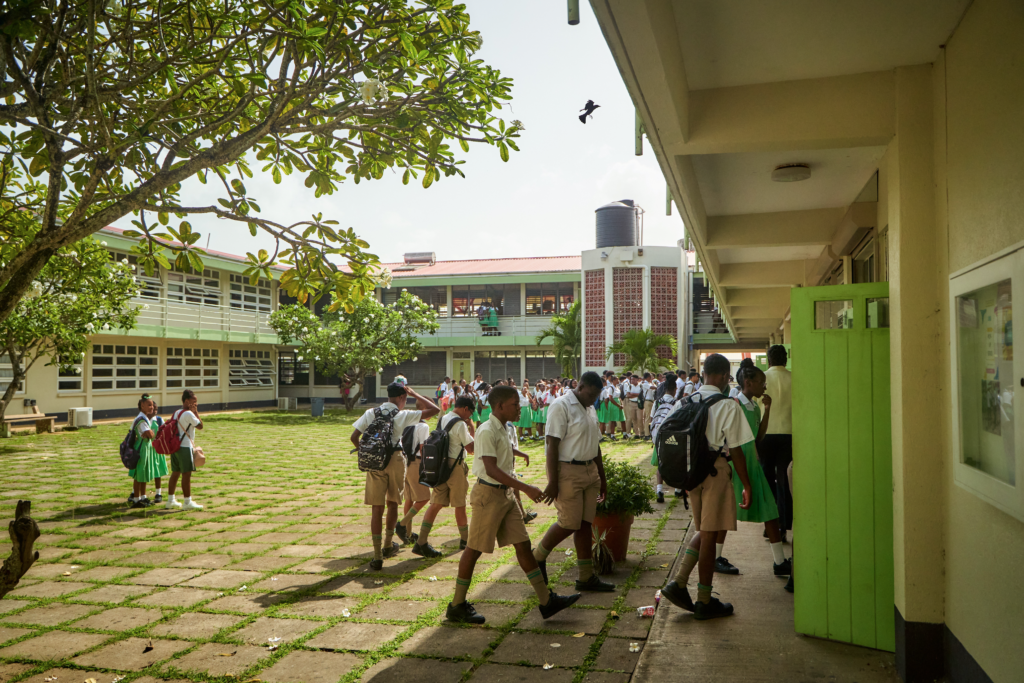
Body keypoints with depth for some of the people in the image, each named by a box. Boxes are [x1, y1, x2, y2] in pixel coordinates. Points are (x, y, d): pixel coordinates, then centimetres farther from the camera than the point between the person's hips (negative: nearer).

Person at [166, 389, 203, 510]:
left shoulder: (176, 413, 12)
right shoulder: (188, 414, -15)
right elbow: (200, 426, -9)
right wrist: (196, 412, -6)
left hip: (175, 446, 9)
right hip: (185, 447, -9)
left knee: (175, 473, 15)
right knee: (186, 474, -4)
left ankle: (170, 500, 21)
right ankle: (187, 502, -1)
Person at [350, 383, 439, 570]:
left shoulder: (371, 413, 3)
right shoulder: (402, 415, -5)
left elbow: (354, 437, 0)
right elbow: (435, 409, -5)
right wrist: (415, 395, 3)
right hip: (395, 460, -1)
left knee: (377, 508, 3)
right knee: (392, 503, 19)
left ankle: (377, 556, 0)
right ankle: (388, 545, 35)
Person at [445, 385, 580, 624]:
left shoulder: (502, 430, 12)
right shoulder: (486, 432, -18)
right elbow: (491, 469, -26)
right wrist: (526, 488, -28)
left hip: (506, 494, 9)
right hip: (489, 494, -9)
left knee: (523, 544, 8)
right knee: (474, 549, 1)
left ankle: (547, 601, 12)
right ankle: (456, 606, 14)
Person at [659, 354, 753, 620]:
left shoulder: (685, 402, 6)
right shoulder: (728, 405, -11)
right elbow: (735, 449, -11)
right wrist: (747, 485, -3)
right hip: (716, 470, -6)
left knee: (703, 531, 20)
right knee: (709, 534, 3)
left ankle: (678, 583, 11)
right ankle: (704, 602, 13)